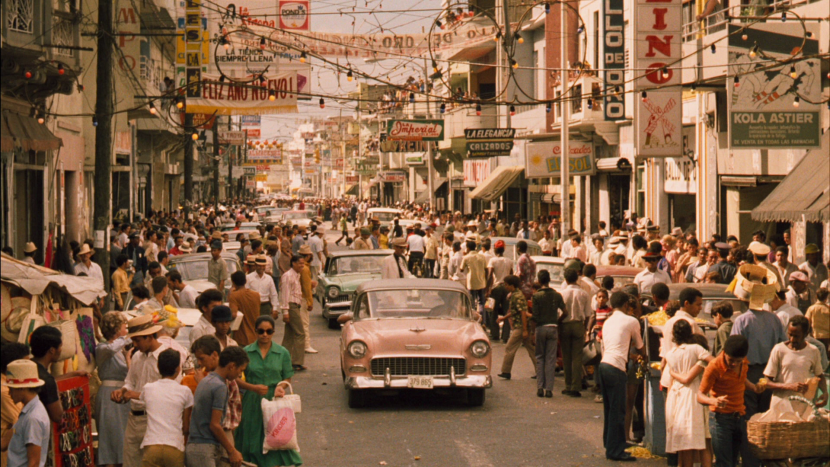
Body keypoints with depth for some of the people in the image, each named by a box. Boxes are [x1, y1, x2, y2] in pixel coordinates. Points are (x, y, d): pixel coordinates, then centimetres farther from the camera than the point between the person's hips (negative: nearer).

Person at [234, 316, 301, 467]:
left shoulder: (282, 353, 3)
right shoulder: (246, 352, 1)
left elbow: (288, 378, 8)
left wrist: (281, 386, -14)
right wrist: (253, 387, -15)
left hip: (275, 402, 0)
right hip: (252, 404, 0)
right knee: (253, 440, 4)